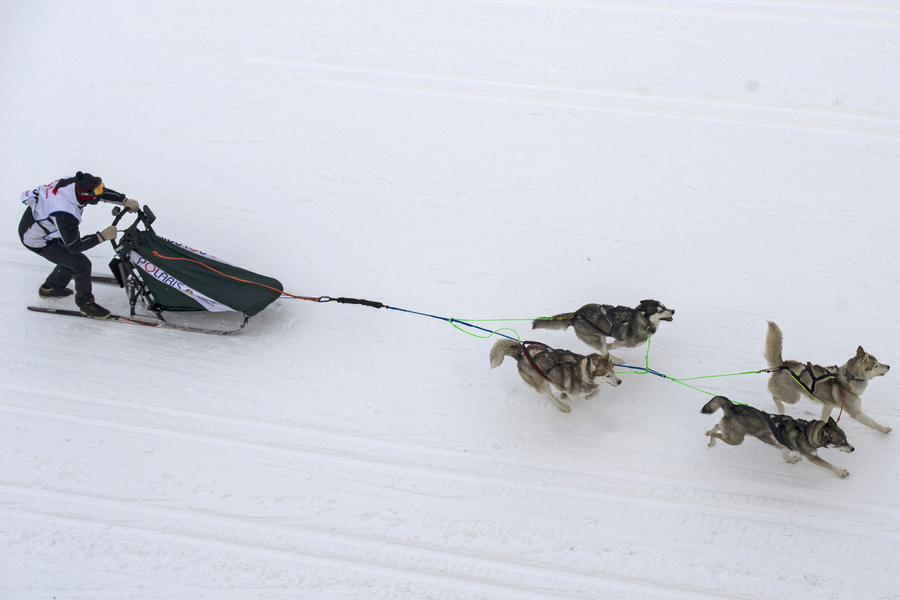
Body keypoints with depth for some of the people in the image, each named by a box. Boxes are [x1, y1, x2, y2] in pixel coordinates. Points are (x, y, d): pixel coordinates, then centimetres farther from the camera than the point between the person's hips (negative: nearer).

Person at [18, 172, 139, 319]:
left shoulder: (75, 183, -20)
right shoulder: (64, 214, -41)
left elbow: (103, 192, -2)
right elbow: (74, 246, -29)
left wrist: (125, 201, -11)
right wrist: (102, 236, -31)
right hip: (37, 241, -8)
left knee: (71, 257, 22)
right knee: (82, 264, -7)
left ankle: (49, 288, 44)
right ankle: (86, 304, 13)